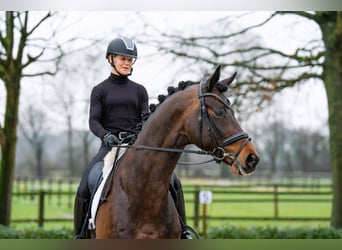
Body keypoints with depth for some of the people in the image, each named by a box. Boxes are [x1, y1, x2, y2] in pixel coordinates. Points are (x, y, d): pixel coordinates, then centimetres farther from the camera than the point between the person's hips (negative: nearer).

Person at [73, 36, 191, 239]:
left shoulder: (139, 90, 13)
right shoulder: (100, 90, 8)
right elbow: (93, 121, -2)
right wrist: (106, 136, -23)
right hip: (110, 146, -2)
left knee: (173, 182, -16)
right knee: (87, 185, -23)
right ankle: (81, 235, -7)